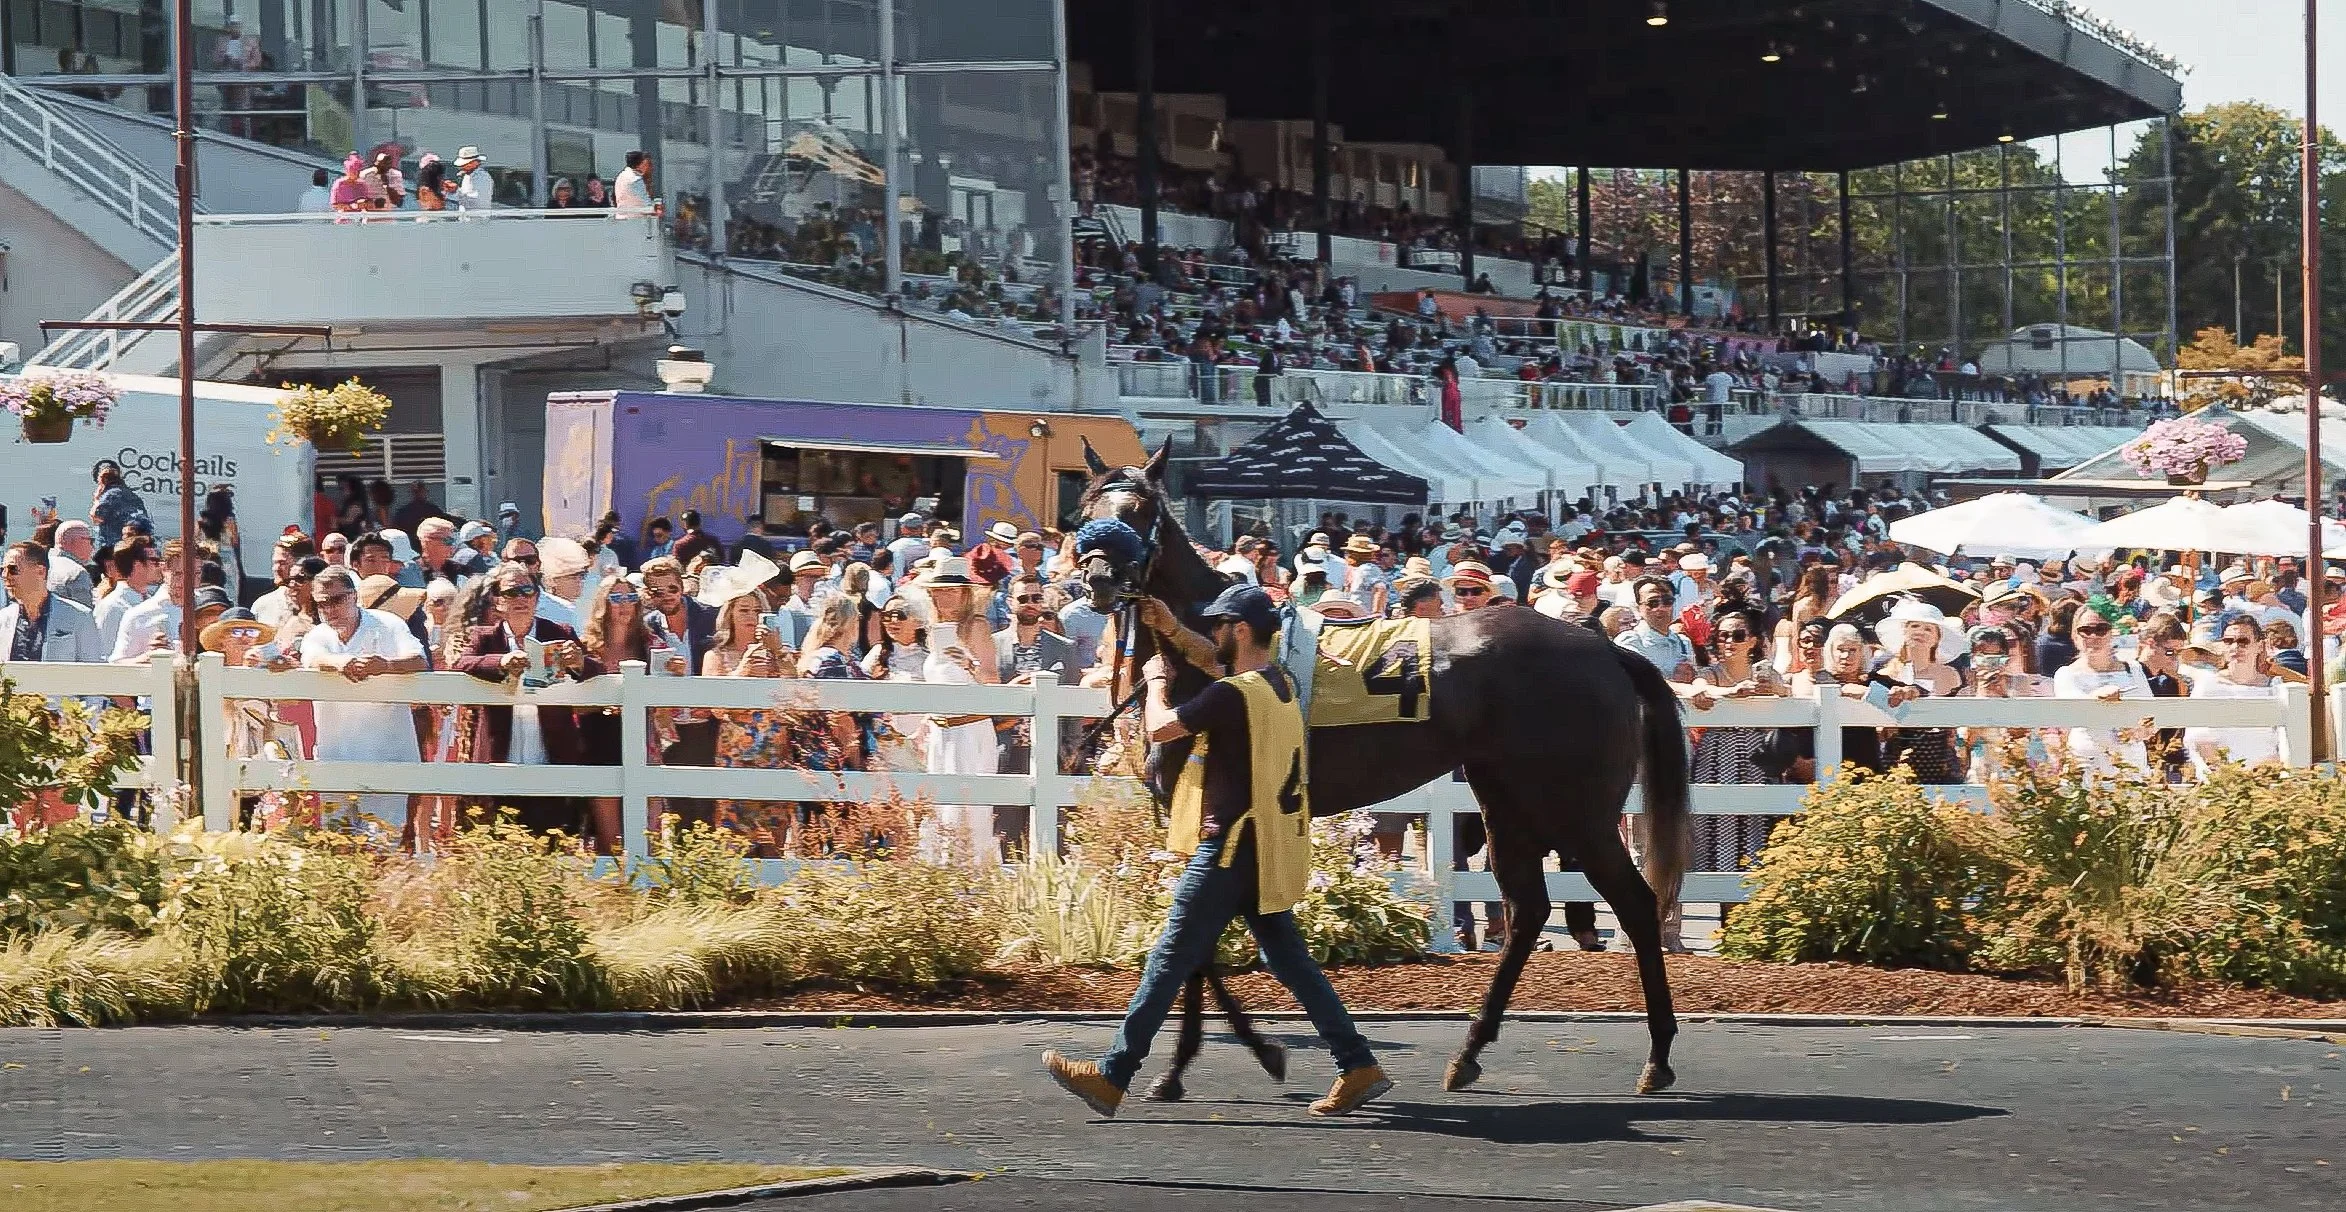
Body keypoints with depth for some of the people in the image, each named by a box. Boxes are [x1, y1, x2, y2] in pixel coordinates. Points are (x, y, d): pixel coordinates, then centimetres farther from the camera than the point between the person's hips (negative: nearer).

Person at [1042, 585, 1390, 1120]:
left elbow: (1159, 728, -13)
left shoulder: (1233, 694, -19)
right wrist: (1174, 630, 25)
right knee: (1290, 960, 12)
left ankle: (1112, 1077, 1)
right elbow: (1223, 664, 29)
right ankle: (1358, 1066, 7)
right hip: (1269, 849, 9)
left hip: (1231, 847, -9)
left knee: (1170, 959, -3)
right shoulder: (1280, 685, 9)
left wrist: (1156, 679, 4)